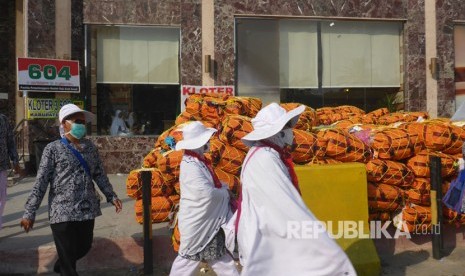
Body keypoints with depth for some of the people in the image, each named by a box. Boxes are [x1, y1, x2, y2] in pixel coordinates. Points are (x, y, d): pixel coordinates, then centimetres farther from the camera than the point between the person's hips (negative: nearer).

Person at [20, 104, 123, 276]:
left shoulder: (90, 147, 10)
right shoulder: (53, 149, -5)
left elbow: (100, 175, 16)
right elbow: (40, 182, -7)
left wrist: (111, 196, 11)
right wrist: (30, 212, -11)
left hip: (87, 209, 5)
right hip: (63, 212, -5)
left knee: (84, 247, 18)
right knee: (68, 255, 1)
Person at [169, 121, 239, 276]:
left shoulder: (199, 161, 8)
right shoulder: (190, 166, -24)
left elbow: (212, 185, 20)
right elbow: (208, 193, -31)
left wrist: (223, 189, -1)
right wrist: (226, 192, -12)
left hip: (209, 220, 10)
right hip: (196, 222, -10)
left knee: (220, 256, 16)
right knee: (189, 260, 5)